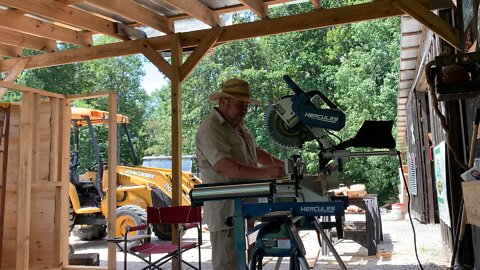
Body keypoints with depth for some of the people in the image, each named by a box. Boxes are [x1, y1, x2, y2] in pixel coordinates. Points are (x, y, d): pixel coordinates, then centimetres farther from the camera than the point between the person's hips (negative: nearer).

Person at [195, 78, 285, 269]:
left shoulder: (239, 126, 16)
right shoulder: (210, 129, -16)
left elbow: (256, 152, 27)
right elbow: (223, 166, -29)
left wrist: (282, 165, 14)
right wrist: (265, 173, -36)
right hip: (225, 211, -9)